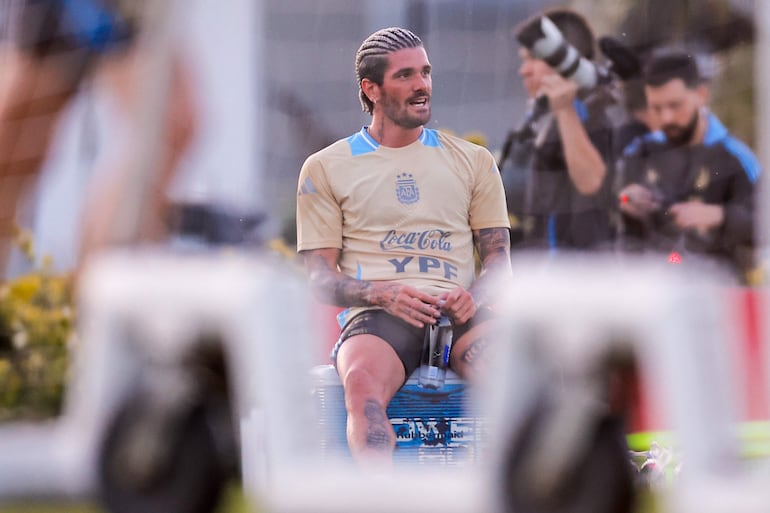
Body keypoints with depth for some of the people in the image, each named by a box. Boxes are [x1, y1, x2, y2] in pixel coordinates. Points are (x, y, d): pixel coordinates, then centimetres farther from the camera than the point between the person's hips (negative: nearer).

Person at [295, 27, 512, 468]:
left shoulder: (473, 161, 21)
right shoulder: (326, 168, 14)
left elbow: (499, 257, 18)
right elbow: (321, 278, 9)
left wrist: (473, 295, -7)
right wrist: (385, 294, -12)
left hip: (460, 314, 2)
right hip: (376, 315, -2)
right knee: (363, 382, -39)